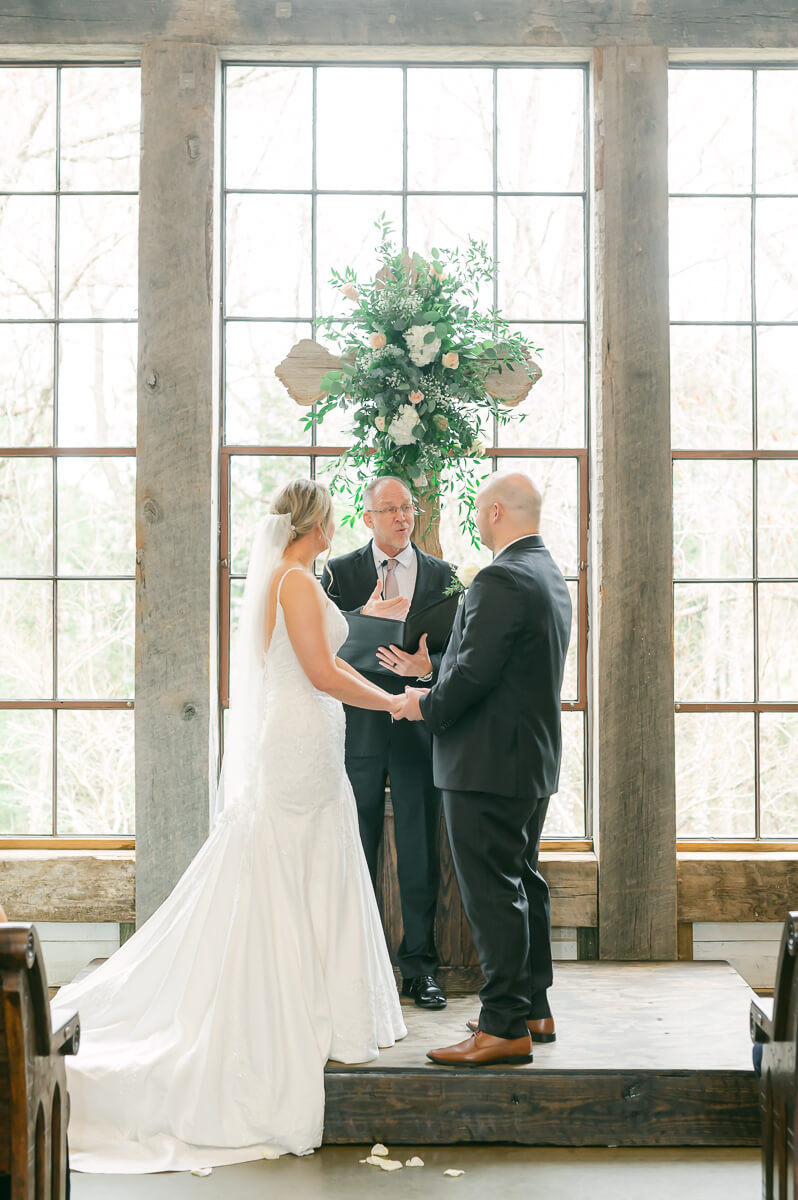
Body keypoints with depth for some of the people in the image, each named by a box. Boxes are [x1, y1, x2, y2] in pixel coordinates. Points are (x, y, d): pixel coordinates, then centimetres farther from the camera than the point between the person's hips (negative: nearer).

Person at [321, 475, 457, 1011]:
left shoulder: (442, 575, 7)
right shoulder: (340, 573, 5)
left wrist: (427, 668, -18)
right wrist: (366, 616, -22)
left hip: (419, 728, 1)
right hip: (358, 726, 0)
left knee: (421, 852, 5)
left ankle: (420, 966, 15)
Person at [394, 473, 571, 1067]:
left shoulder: (501, 580, -19)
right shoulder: (552, 577, 13)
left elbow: (473, 673, -23)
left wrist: (427, 707, -5)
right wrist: (436, 691, 18)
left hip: (489, 764, -10)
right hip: (535, 757, 10)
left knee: (492, 893, -5)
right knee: (525, 884, 17)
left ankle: (505, 1027, 0)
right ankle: (534, 1007, 27)